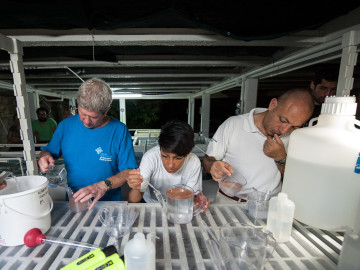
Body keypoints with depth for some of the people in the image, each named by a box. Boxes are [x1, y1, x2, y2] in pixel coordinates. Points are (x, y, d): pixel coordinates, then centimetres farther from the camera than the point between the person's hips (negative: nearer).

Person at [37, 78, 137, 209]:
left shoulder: (120, 130, -8)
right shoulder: (66, 125, 3)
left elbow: (129, 171, -9)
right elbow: (47, 151, 17)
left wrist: (104, 185, -22)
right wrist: (44, 157, -5)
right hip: (72, 203, 1)